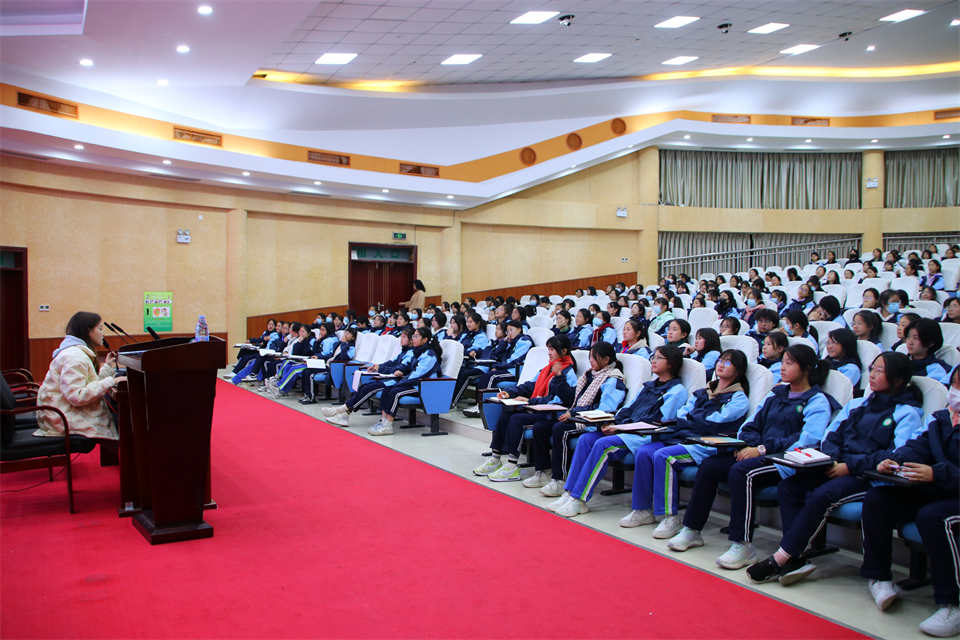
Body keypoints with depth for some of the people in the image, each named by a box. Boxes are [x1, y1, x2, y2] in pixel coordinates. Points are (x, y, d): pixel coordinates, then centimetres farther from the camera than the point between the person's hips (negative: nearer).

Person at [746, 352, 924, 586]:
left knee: (822, 495, -32)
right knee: (787, 486, -18)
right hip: (837, 468, 7)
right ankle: (795, 559, -25)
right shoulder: (856, 404, 22)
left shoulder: (908, 414, 1)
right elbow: (831, 436, 19)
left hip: (868, 476, -7)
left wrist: (850, 466, -17)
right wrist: (831, 460, -4)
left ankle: (779, 560, -27)